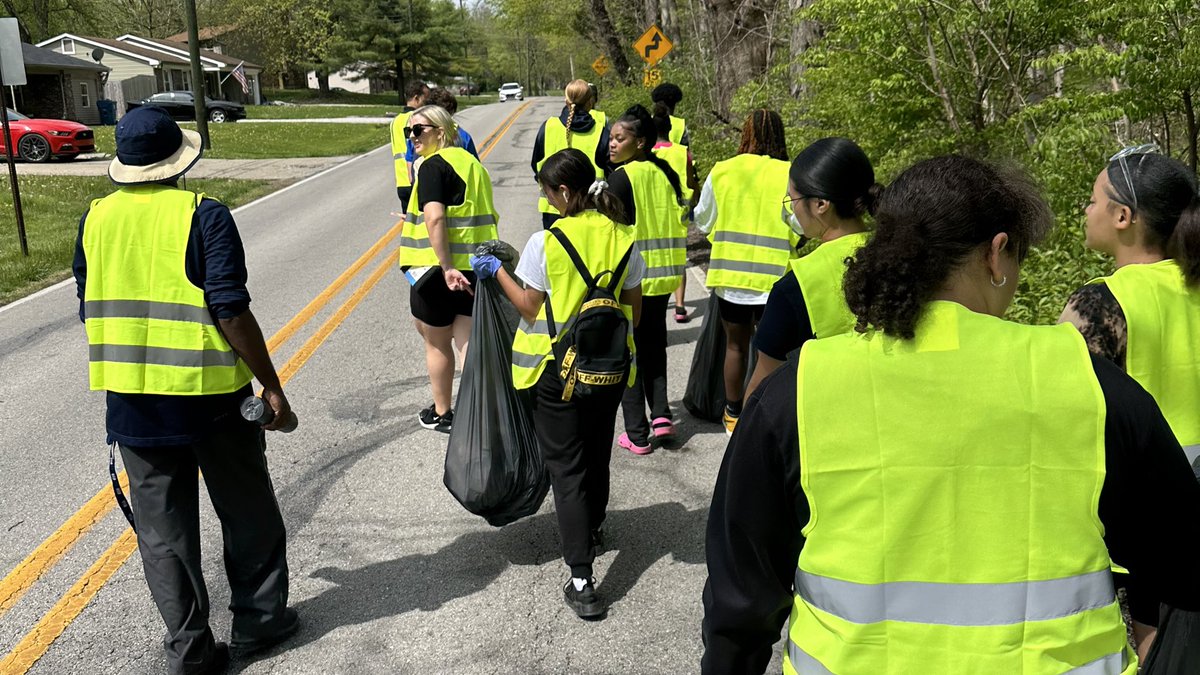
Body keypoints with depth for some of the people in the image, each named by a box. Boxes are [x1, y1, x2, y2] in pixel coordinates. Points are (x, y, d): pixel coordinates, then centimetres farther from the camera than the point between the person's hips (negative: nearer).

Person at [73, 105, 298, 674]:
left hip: (131, 397, 4)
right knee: (247, 511, 15)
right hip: (209, 391, -4)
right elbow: (231, 310, -17)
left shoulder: (95, 219, 4)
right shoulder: (204, 216, -11)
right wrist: (272, 386, -11)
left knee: (161, 525, 13)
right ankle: (257, 621, 27)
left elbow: (91, 311, 11)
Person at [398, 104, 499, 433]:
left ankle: (441, 413, 25)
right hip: (476, 269, 7)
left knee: (437, 342, 11)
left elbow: (435, 219, -24)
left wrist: (446, 268, -27)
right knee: (470, 342, 9)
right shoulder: (471, 162, 14)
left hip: (438, 269, -7)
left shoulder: (433, 165, -12)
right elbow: (489, 215, 19)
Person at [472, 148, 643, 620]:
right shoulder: (624, 239, -2)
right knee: (597, 455, 24)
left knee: (567, 467, 1)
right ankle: (592, 531, 47)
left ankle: (581, 580, -4)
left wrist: (497, 271, 6)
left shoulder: (545, 243, -15)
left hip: (558, 368, -4)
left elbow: (530, 309, -7)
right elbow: (634, 310, 4)